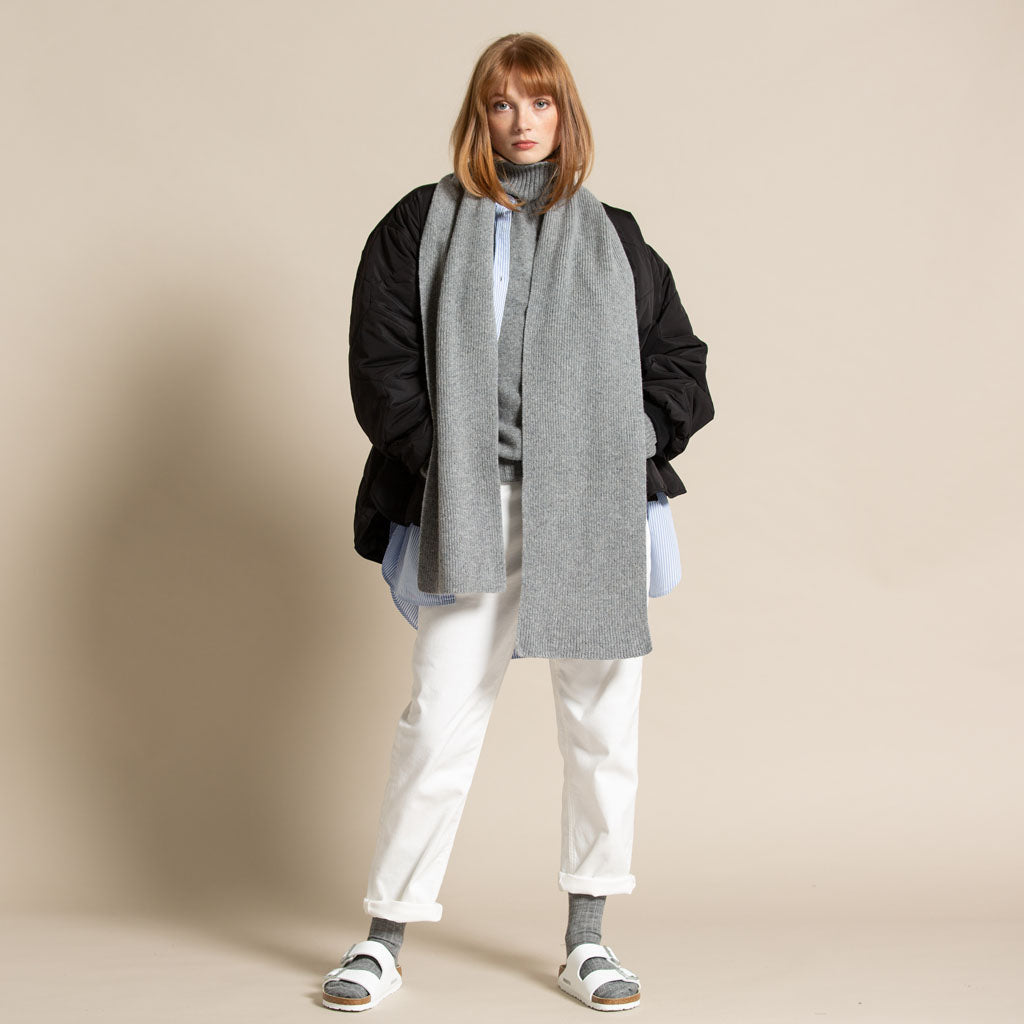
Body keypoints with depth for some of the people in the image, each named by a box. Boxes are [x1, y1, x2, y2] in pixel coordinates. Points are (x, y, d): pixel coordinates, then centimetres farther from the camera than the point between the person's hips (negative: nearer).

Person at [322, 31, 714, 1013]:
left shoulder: (614, 240, 15)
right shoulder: (421, 227, 9)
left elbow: (679, 361, 17)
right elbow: (381, 364, 4)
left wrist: (633, 453, 2)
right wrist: (441, 466, -6)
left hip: (592, 515, 2)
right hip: (471, 511, -2)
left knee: (601, 723, 4)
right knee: (439, 720, -5)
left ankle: (586, 939, 17)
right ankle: (383, 940, 8)